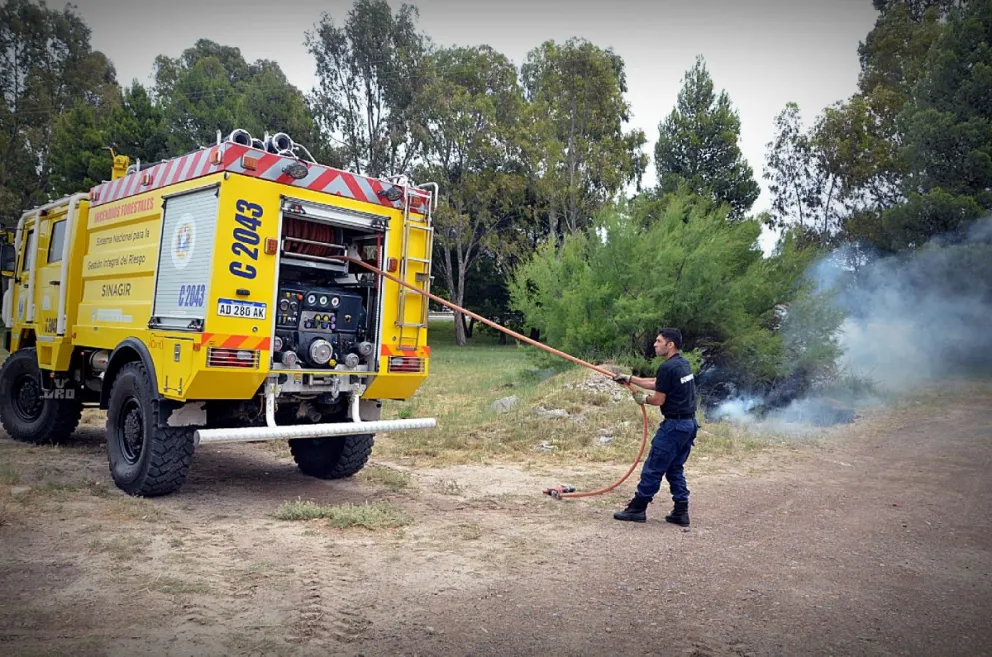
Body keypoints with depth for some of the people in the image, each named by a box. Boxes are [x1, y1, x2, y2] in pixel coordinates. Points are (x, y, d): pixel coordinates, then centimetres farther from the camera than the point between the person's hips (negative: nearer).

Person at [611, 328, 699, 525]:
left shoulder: (668, 367, -17)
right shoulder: (683, 363, 12)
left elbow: (659, 399, -14)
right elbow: (656, 383, 20)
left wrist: (643, 398, 6)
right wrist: (629, 379, 20)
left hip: (674, 425, -9)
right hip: (689, 423, 9)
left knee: (653, 468, 0)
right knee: (675, 468, 16)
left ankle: (637, 508, 9)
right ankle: (681, 511, 15)